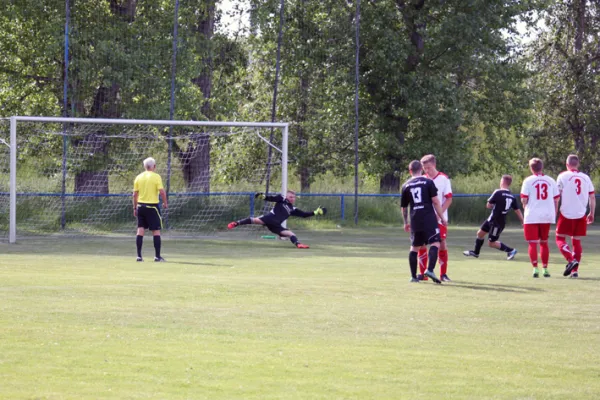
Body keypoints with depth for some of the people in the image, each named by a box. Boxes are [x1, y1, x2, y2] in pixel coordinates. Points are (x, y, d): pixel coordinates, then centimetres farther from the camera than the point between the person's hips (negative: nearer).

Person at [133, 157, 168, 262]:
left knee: (140, 230, 6)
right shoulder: (156, 177, -8)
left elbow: (135, 194, 7)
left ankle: (139, 256, 4)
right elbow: (162, 192, -14)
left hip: (141, 206, 4)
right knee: (156, 231, 1)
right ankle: (157, 256, -1)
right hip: (152, 206, -4)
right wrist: (165, 203, 2)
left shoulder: (138, 177, 5)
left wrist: (135, 208, 14)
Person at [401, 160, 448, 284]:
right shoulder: (428, 182, 0)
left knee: (415, 247, 13)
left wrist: (406, 222, 32)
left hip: (415, 220, 4)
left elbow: (404, 207, 18)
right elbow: (435, 201, -5)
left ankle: (413, 276, 13)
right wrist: (442, 217, 3)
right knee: (435, 243, -6)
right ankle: (430, 269, -25)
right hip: (429, 218, -4)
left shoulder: (406, 186, 11)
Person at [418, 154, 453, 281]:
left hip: (439, 218, -4)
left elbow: (449, 199, -6)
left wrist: (439, 214, -17)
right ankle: (423, 273, 8)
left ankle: (443, 273, 4)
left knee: (442, 243, -4)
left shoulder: (443, 179, -3)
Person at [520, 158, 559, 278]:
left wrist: (526, 209, 13)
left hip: (532, 217, -3)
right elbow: (556, 199, 6)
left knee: (533, 243, 1)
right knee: (544, 243, 16)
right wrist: (554, 215, 14)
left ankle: (535, 268, -11)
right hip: (547, 216, 3)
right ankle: (545, 269, 16)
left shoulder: (528, 181, -5)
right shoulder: (551, 181, 5)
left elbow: (524, 199, -7)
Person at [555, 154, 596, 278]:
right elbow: (592, 197, 8)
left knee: (560, 238, 6)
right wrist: (592, 213, 16)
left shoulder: (562, 176, -4)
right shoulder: (585, 177, 7)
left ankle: (571, 260, -17)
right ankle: (575, 270, 8)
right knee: (577, 241, 11)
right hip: (581, 215, 4)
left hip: (566, 214, -4)